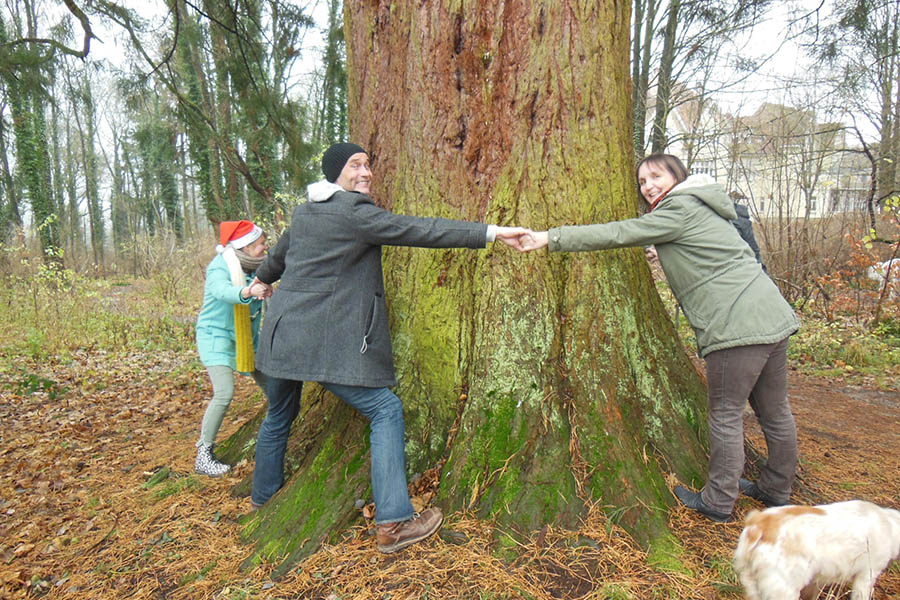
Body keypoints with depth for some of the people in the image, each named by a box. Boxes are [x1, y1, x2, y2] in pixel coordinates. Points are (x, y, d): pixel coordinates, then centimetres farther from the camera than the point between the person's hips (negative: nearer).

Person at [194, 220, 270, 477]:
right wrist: (247, 292, -60)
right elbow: (223, 291, -40)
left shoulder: (254, 267, 1)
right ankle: (203, 455, -9)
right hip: (216, 335, -7)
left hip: (246, 338, 7)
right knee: (224, 393, -21)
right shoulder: (220, 267, -20)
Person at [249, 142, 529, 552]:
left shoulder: (304, 212, 14)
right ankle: (392, 523, -4)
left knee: (278, 418, 25)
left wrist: (260, 280, 55)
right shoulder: (353, 212, -12)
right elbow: (417, 229, -19)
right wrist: (491, 232, -18)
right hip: (328, 343, -9)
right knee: (386, 411, -4)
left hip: (282, 337, 9)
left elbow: (278, 255, 32)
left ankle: (263, 499, 45)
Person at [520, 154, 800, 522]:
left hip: (738, 326, -10)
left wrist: (551, 238, -12)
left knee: (726, 414, 1)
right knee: (774, 411, 18)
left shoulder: (680, 209, -7)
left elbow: (618, 234, -12)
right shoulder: (700, 208, 22)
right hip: (772, 318, 10)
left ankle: (718, 502, 12)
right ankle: (776, 489, 33)